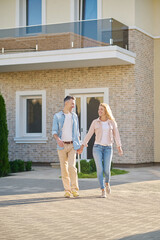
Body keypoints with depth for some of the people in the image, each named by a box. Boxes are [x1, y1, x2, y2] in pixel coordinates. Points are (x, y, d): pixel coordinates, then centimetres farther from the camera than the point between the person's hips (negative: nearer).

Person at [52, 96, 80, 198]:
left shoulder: (74, 116, 11)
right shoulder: (57, 116, 1)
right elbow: (54, 131, -4)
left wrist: (79, 145, 12)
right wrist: (58, 139, -24)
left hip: (72, 145, 1)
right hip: (62, 145, -1)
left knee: (72, 166, -13)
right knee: (64, 168, 2)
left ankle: (75, 189, -6)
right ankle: (67, 190, 9)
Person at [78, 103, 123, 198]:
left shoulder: (112, 122, 5)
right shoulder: (95, 122, 4)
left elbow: (116, 135, -1)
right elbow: (89, 135, 6)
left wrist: (119, 147, -12)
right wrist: (82, 146, 1)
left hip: (108, 148, 0)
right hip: (97, 147, 0)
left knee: (107, 170, -7)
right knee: (100, 169, -11)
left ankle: (107, 183, 26)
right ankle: (103, 191, -1)